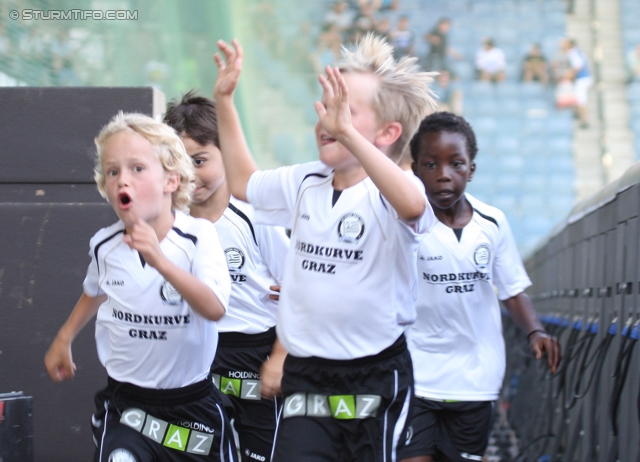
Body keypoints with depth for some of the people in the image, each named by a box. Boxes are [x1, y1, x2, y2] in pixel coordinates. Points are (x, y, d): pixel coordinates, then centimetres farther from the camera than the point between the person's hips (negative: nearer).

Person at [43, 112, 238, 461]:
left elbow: (215, 309, -32)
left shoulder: (198, 237, -17)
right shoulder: (104, 246, -5)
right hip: (126, 403, 1)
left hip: (192, 403, -1)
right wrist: (63, 340, 24)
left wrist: (160, 261, -41)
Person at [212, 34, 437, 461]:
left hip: (375, 377, -5)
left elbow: (412, 206, -40)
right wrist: (224, 100, 18)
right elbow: (243, 181, 25)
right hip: (306, 376, 5)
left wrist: (347, 133, -47)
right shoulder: (304, 183, 7)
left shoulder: (389, 192, -15)